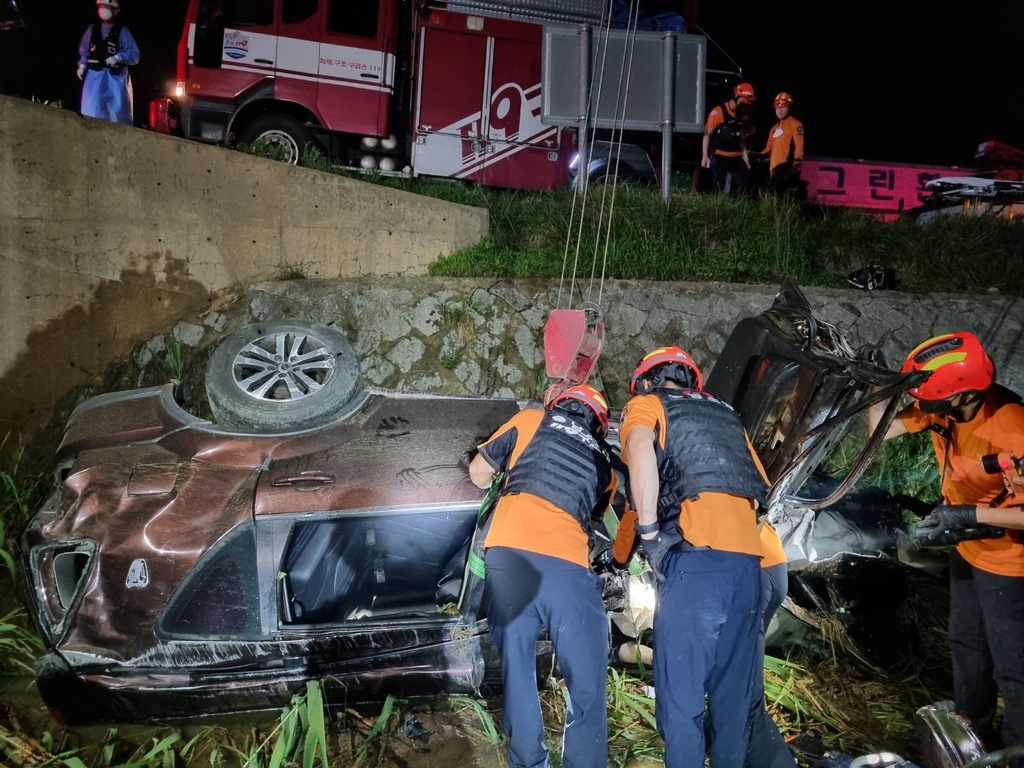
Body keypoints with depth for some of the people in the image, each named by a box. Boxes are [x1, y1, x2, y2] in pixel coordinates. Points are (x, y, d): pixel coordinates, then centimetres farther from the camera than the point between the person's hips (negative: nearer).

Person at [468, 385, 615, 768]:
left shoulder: (530, 420, 21)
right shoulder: (604, 462, 25)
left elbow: (478, 472, 24)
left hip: (508, 553, 1)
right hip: (567, 564, 0)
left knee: (516, 668, 14)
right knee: (587, 683, 9)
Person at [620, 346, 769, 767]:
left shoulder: (647, 403, 11)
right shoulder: (727, 414, 29)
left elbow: (640, 451, -12)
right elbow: (760, 486, 26)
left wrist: (649, 531, -8)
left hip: (697, 555, -6)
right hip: (747, 557, 6)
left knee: (681, 688, 0)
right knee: (734, 687, 15)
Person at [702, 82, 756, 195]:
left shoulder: (743, 115, 11)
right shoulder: (719, 111, -7)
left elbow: (742, 138, 18)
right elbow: (707, 134, -8)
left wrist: (745, 157, 14)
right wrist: (705, 155, -13)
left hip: (736, 157, 6)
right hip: (719, 156, -6)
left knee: (745, 184, 1)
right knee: (719, 187, -5)